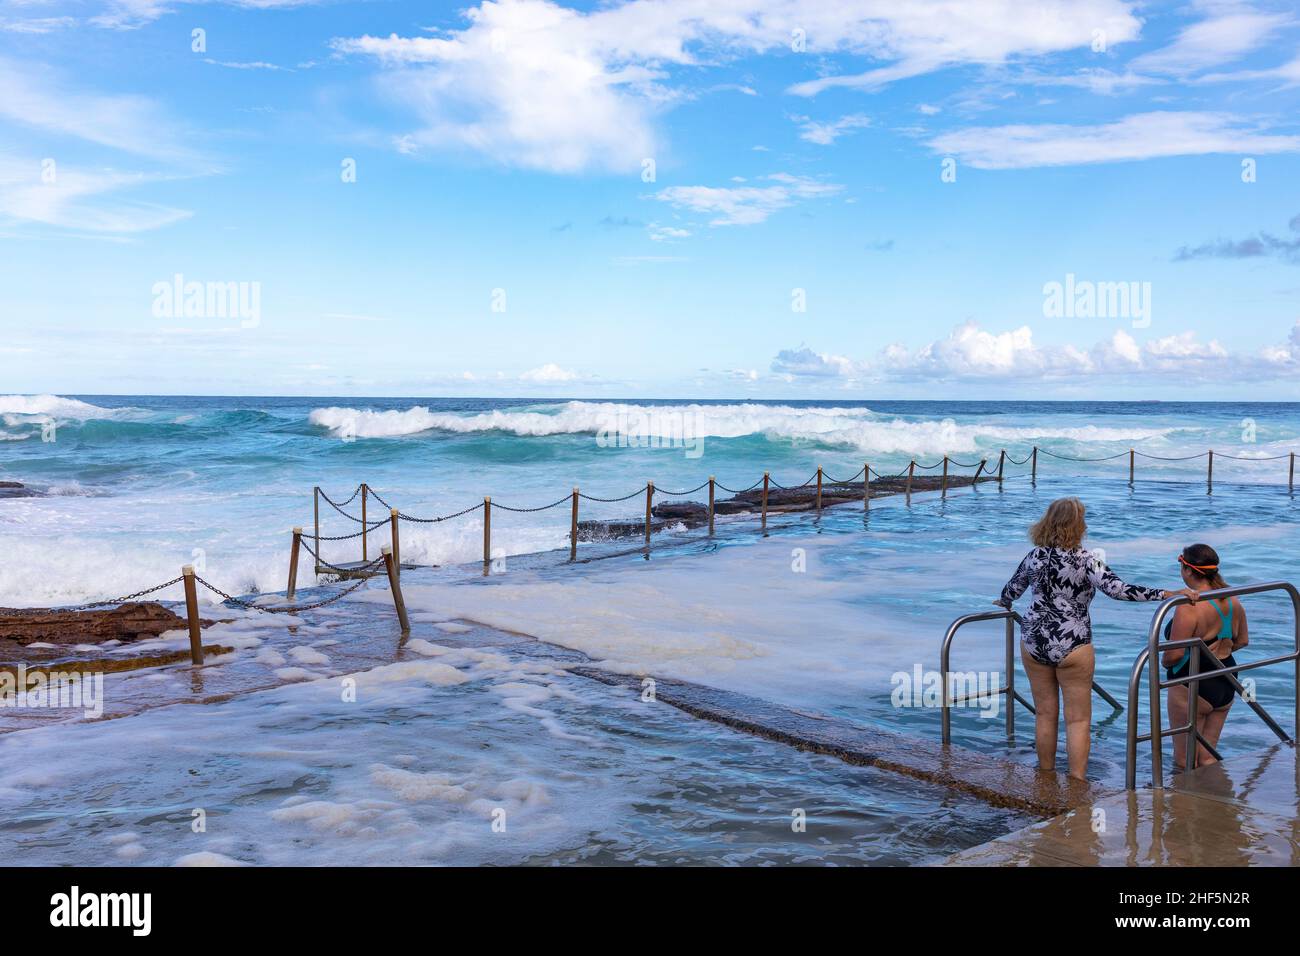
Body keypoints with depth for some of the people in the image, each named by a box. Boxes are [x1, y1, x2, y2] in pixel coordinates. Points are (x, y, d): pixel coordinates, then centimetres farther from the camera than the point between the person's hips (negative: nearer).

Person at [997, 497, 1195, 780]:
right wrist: (1169, 593, -22)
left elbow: (1012, 590, 16)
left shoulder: (1035, 556, 2)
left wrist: (1004, 603, 39)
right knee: (1078, 719, 7)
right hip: (1071, 645, -4)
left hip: (1034, 642, 5)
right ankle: (1077, 780, 7)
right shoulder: (1085, 559, -12)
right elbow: (1117, 589, -23)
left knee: (1045, 714, 16)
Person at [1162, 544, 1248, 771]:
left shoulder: (1189, 607, -23)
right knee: (1208, 758, 18)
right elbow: (1242, 641, 16)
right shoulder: (1232, 601, 2)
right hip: (1226, 684, 8)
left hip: (1192, 687, -8)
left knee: (1185, 764, 4)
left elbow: (1175, 654, -25)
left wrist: (1163, 662, -4)